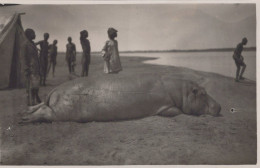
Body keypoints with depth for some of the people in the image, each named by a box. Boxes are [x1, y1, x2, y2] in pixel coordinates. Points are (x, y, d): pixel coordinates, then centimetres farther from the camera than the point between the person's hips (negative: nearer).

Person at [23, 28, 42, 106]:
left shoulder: (33, 44, 17)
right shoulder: (25, 45, -9)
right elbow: (25, 58, -12)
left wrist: (39, 69, 20)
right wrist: (27, 70, -15)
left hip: (36, 69, 9)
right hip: (31, 69, -9)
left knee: (36, 86, 13)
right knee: (31, 87, -6)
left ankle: (36, 101, 22)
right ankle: (31, 103, -2)